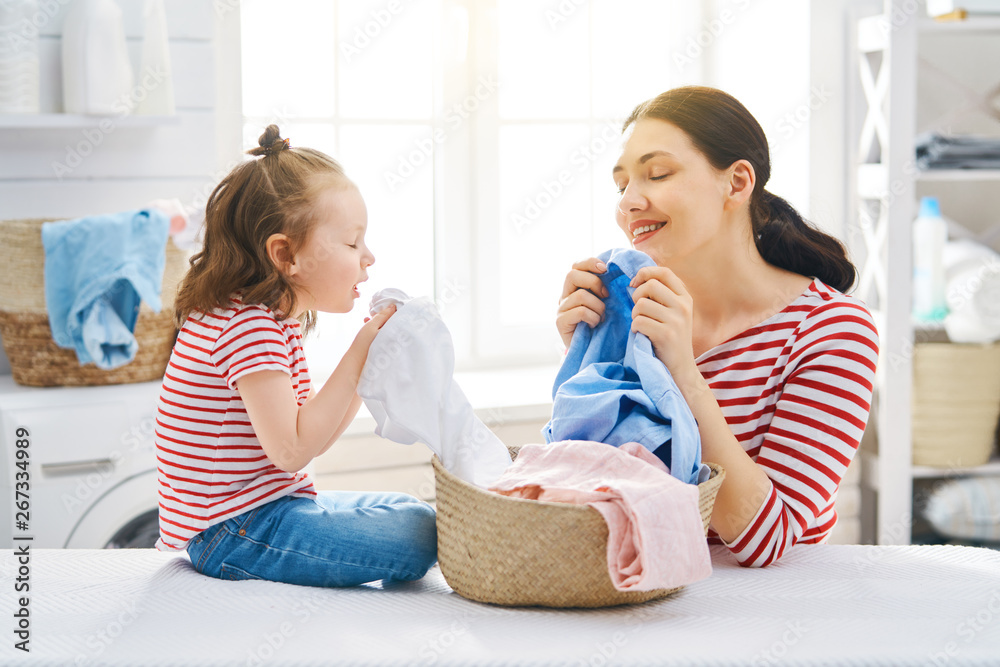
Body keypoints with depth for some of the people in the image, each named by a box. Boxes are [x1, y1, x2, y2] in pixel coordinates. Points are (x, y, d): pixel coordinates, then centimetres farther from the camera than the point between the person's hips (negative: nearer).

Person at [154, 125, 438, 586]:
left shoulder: (276, 318, 12)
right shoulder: (247, 326, -21)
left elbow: (314, 436, 14)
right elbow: (292, 450, -25)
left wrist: (366, 366, 4)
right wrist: (358, 357, -21)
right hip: (233, 534, -10)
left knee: (406, 510, 17)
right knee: (419, 536, -20)